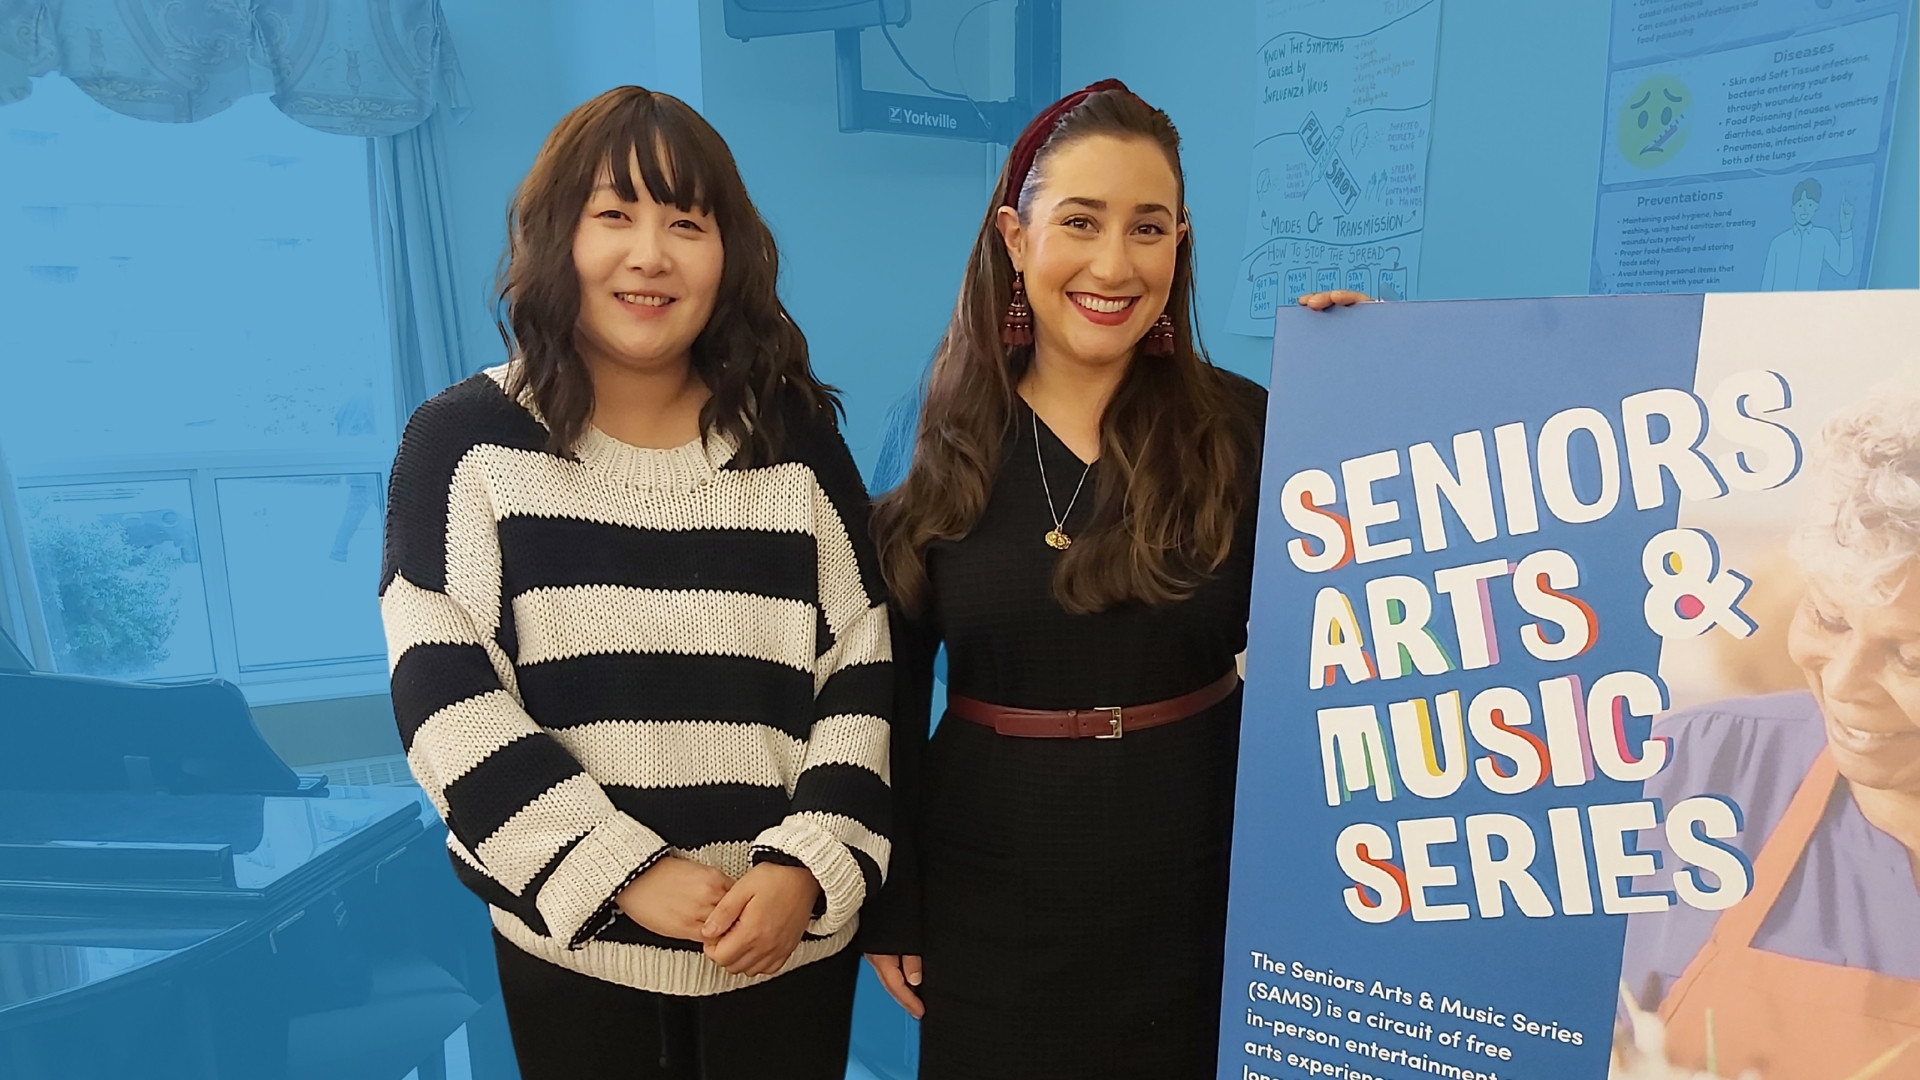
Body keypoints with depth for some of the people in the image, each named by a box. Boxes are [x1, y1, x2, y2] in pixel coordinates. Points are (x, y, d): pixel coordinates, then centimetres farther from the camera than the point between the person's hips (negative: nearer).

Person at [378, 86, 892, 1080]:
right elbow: (444, 698, -10)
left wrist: (808, 867, -12)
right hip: (571, 942, -1)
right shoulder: (464, 441, -4)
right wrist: (625, 871, -16)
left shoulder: (795, 437, 1)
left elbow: (862, 668, -1)